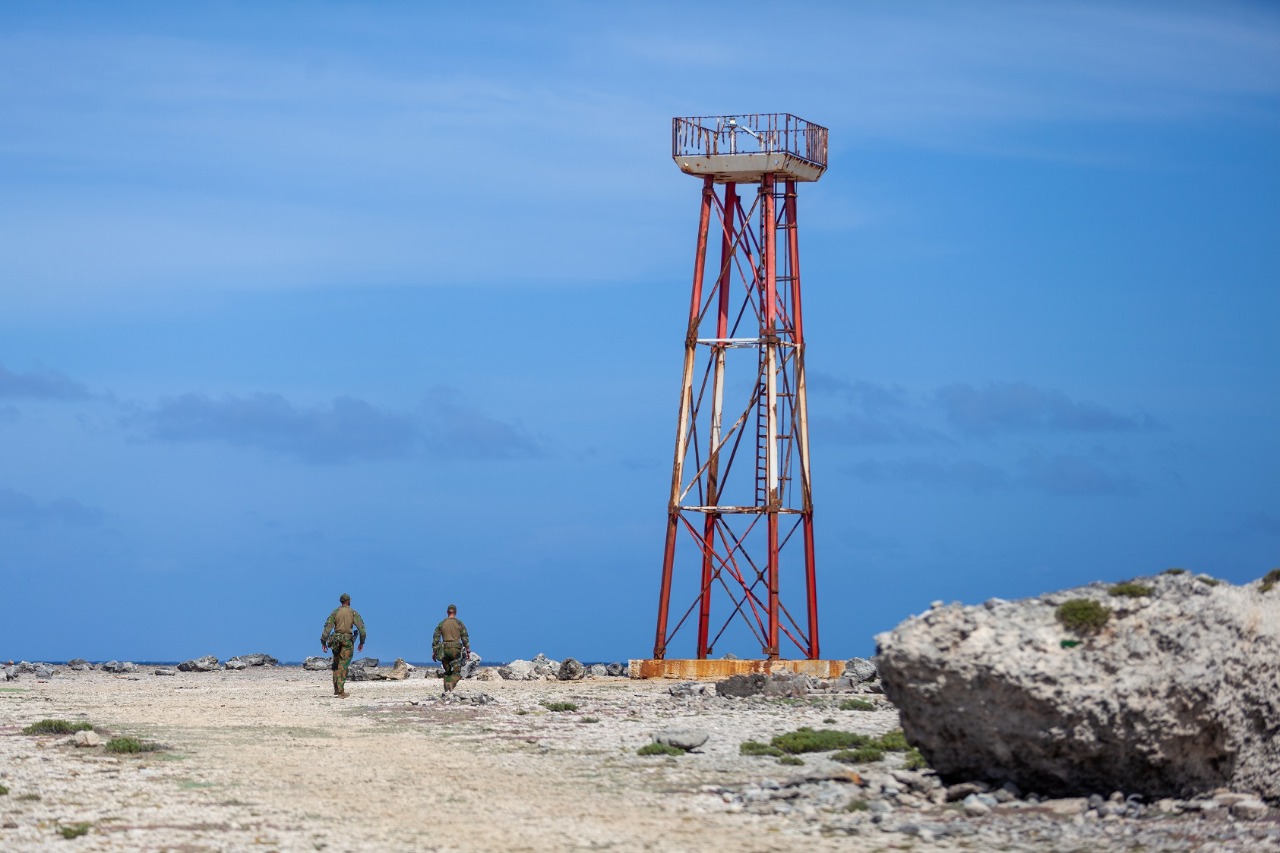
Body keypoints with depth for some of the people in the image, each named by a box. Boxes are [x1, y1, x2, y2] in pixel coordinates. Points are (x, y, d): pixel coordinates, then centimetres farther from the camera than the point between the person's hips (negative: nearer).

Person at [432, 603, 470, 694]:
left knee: (447, 672, 15)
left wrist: (434, 652, 8)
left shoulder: (441, 624, 6)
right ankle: (451, 684, -29)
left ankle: (447, 690, 11)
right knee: (457, 672, -2)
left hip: (444, 649, 3)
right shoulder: (459, 623, 1)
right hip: (456, 649, -3)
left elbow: (435, 638, 5)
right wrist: (468, 651, 5)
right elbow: (465, 638, -1)